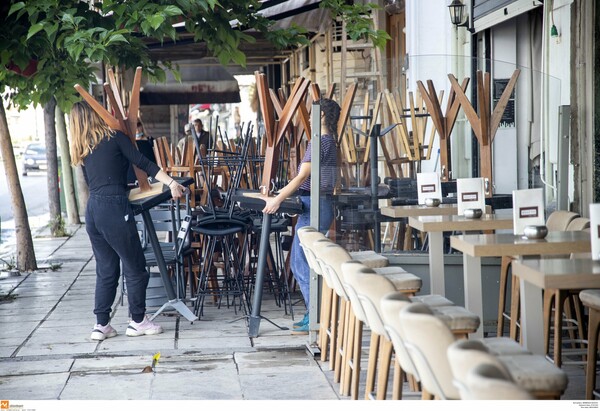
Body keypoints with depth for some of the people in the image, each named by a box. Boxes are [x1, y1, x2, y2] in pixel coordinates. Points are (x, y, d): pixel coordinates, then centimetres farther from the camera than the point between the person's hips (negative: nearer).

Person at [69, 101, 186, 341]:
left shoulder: (82, 150, 17)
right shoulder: (114, 137, 1)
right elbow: (143, 163, -6)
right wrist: (171, 183, -7)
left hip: (92, 210, 7)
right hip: (114, 208, -7)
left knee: (106, 270, 14)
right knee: (135, 268, 6)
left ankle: (101, 325, 13)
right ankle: (138, 321, 13)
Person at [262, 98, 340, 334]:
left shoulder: (320, 142, -14)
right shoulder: (329, 142, 16)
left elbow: (302, 177, -20)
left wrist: (278, 200, -21)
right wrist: (279, 194, 24)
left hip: (314, 207, -10)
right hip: (317, 206, 10)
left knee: (302, 264, -6)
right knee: (299, 263, 14)